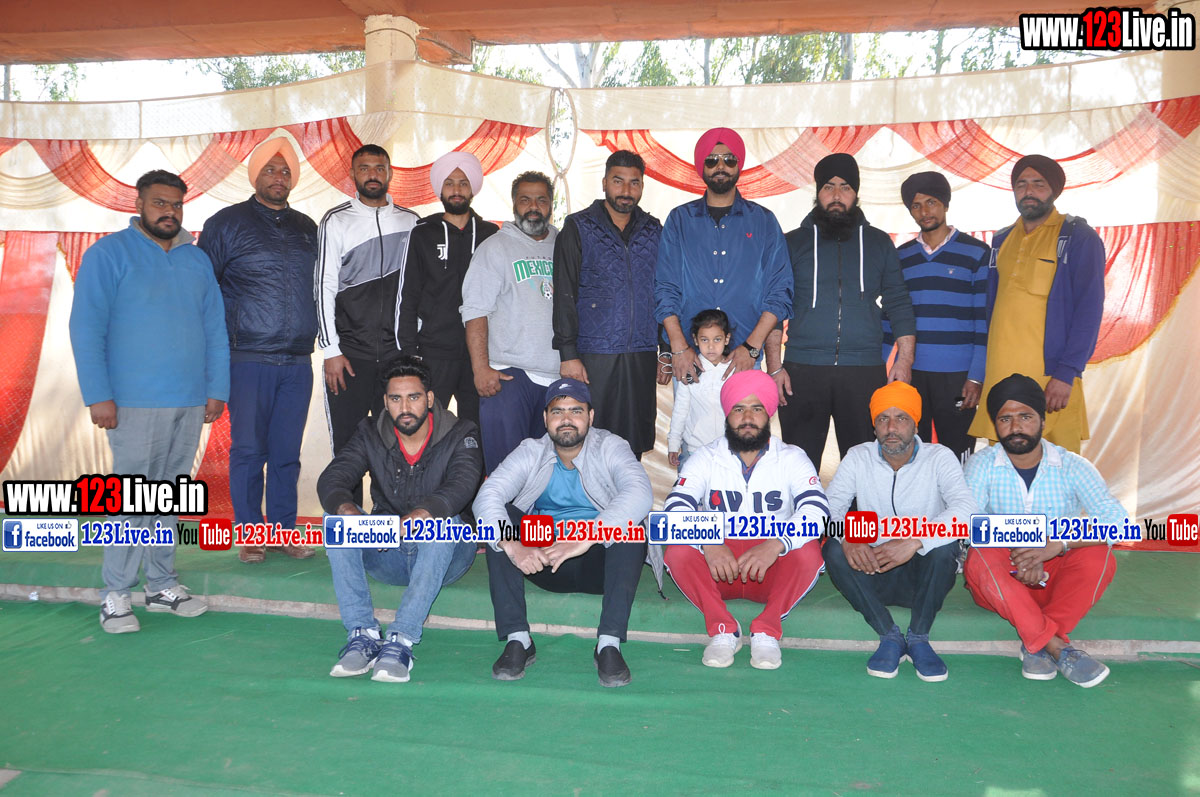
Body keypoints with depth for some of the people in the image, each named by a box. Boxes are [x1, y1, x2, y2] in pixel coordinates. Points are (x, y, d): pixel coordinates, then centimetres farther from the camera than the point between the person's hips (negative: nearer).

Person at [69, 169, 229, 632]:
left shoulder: (197, 260, 15)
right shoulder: (108, 254, 0)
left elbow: (215, 330, 15)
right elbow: (86, 329, -6)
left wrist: (217, 390, 7)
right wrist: (98, 396, -13)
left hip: (191, 403, 5)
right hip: (136, 403, -5)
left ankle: (163, 585, 20)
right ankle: (116, 594, 6)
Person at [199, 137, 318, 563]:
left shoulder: (307, 228, 16)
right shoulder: (228, 223, 4)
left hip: (297, 362, 3)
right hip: (248, 360, -3)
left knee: (287, 452, 7)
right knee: (248, 450, 2)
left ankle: (285, 531, 17)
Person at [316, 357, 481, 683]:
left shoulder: (461, 435, -8)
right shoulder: (370, 434, 1)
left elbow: (461, 486, -27)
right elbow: (331, 479, -12)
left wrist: (420, 516, -47)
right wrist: (349, 511, -35)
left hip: (444, 557, -3)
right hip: (387, 556, 3)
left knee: (443, 522, -35)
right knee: (335, 517, -21)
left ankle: (401, 641, -37)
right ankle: (362, 635, -27)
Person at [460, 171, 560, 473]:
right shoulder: (495, 247, 3)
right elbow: (475, 311, -4)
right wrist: (481, 368, -13)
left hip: (559, 375, 4)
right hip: (508, 373, -4)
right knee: (506, 463, -8)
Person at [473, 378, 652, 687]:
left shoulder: (610, 447, -7)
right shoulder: (530, 452, 0)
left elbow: (640, 493, -28)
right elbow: (486, 496, -16)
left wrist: (585, 540, -40)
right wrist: (512, 545, -36)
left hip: (598, 562, -2)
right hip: (542, 561, 2)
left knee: (631, 524, -30)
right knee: (498, 521, -20)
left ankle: (609, 644, -31)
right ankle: (517, 639, -22)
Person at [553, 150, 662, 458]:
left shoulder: (654, 231, 12)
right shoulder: (578, 228, 2)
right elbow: (564, 295, -3)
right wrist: (568, 354, -10)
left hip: (642, 358, 3)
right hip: (593, 356, -3)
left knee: (634, 445, 6)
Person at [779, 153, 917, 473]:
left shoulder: (878, 242, 13)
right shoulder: (794, 242, 9)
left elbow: (899, 305, 14)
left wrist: (904, 361, 3)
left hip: (864, 372, 1)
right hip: (802, 371, -1)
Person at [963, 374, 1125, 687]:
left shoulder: (1073, 467, -2)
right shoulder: (982, 465, -3)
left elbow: (1119, 523, -15)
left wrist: (1058, 543, -30)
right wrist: (1022, 556, -31)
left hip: (1058, 579, 1)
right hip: (1003, 584, -1)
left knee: (1098, 556, -27)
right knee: (981, 557, -33)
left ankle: (1036, 644, -27)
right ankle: (1059, 649, -32)